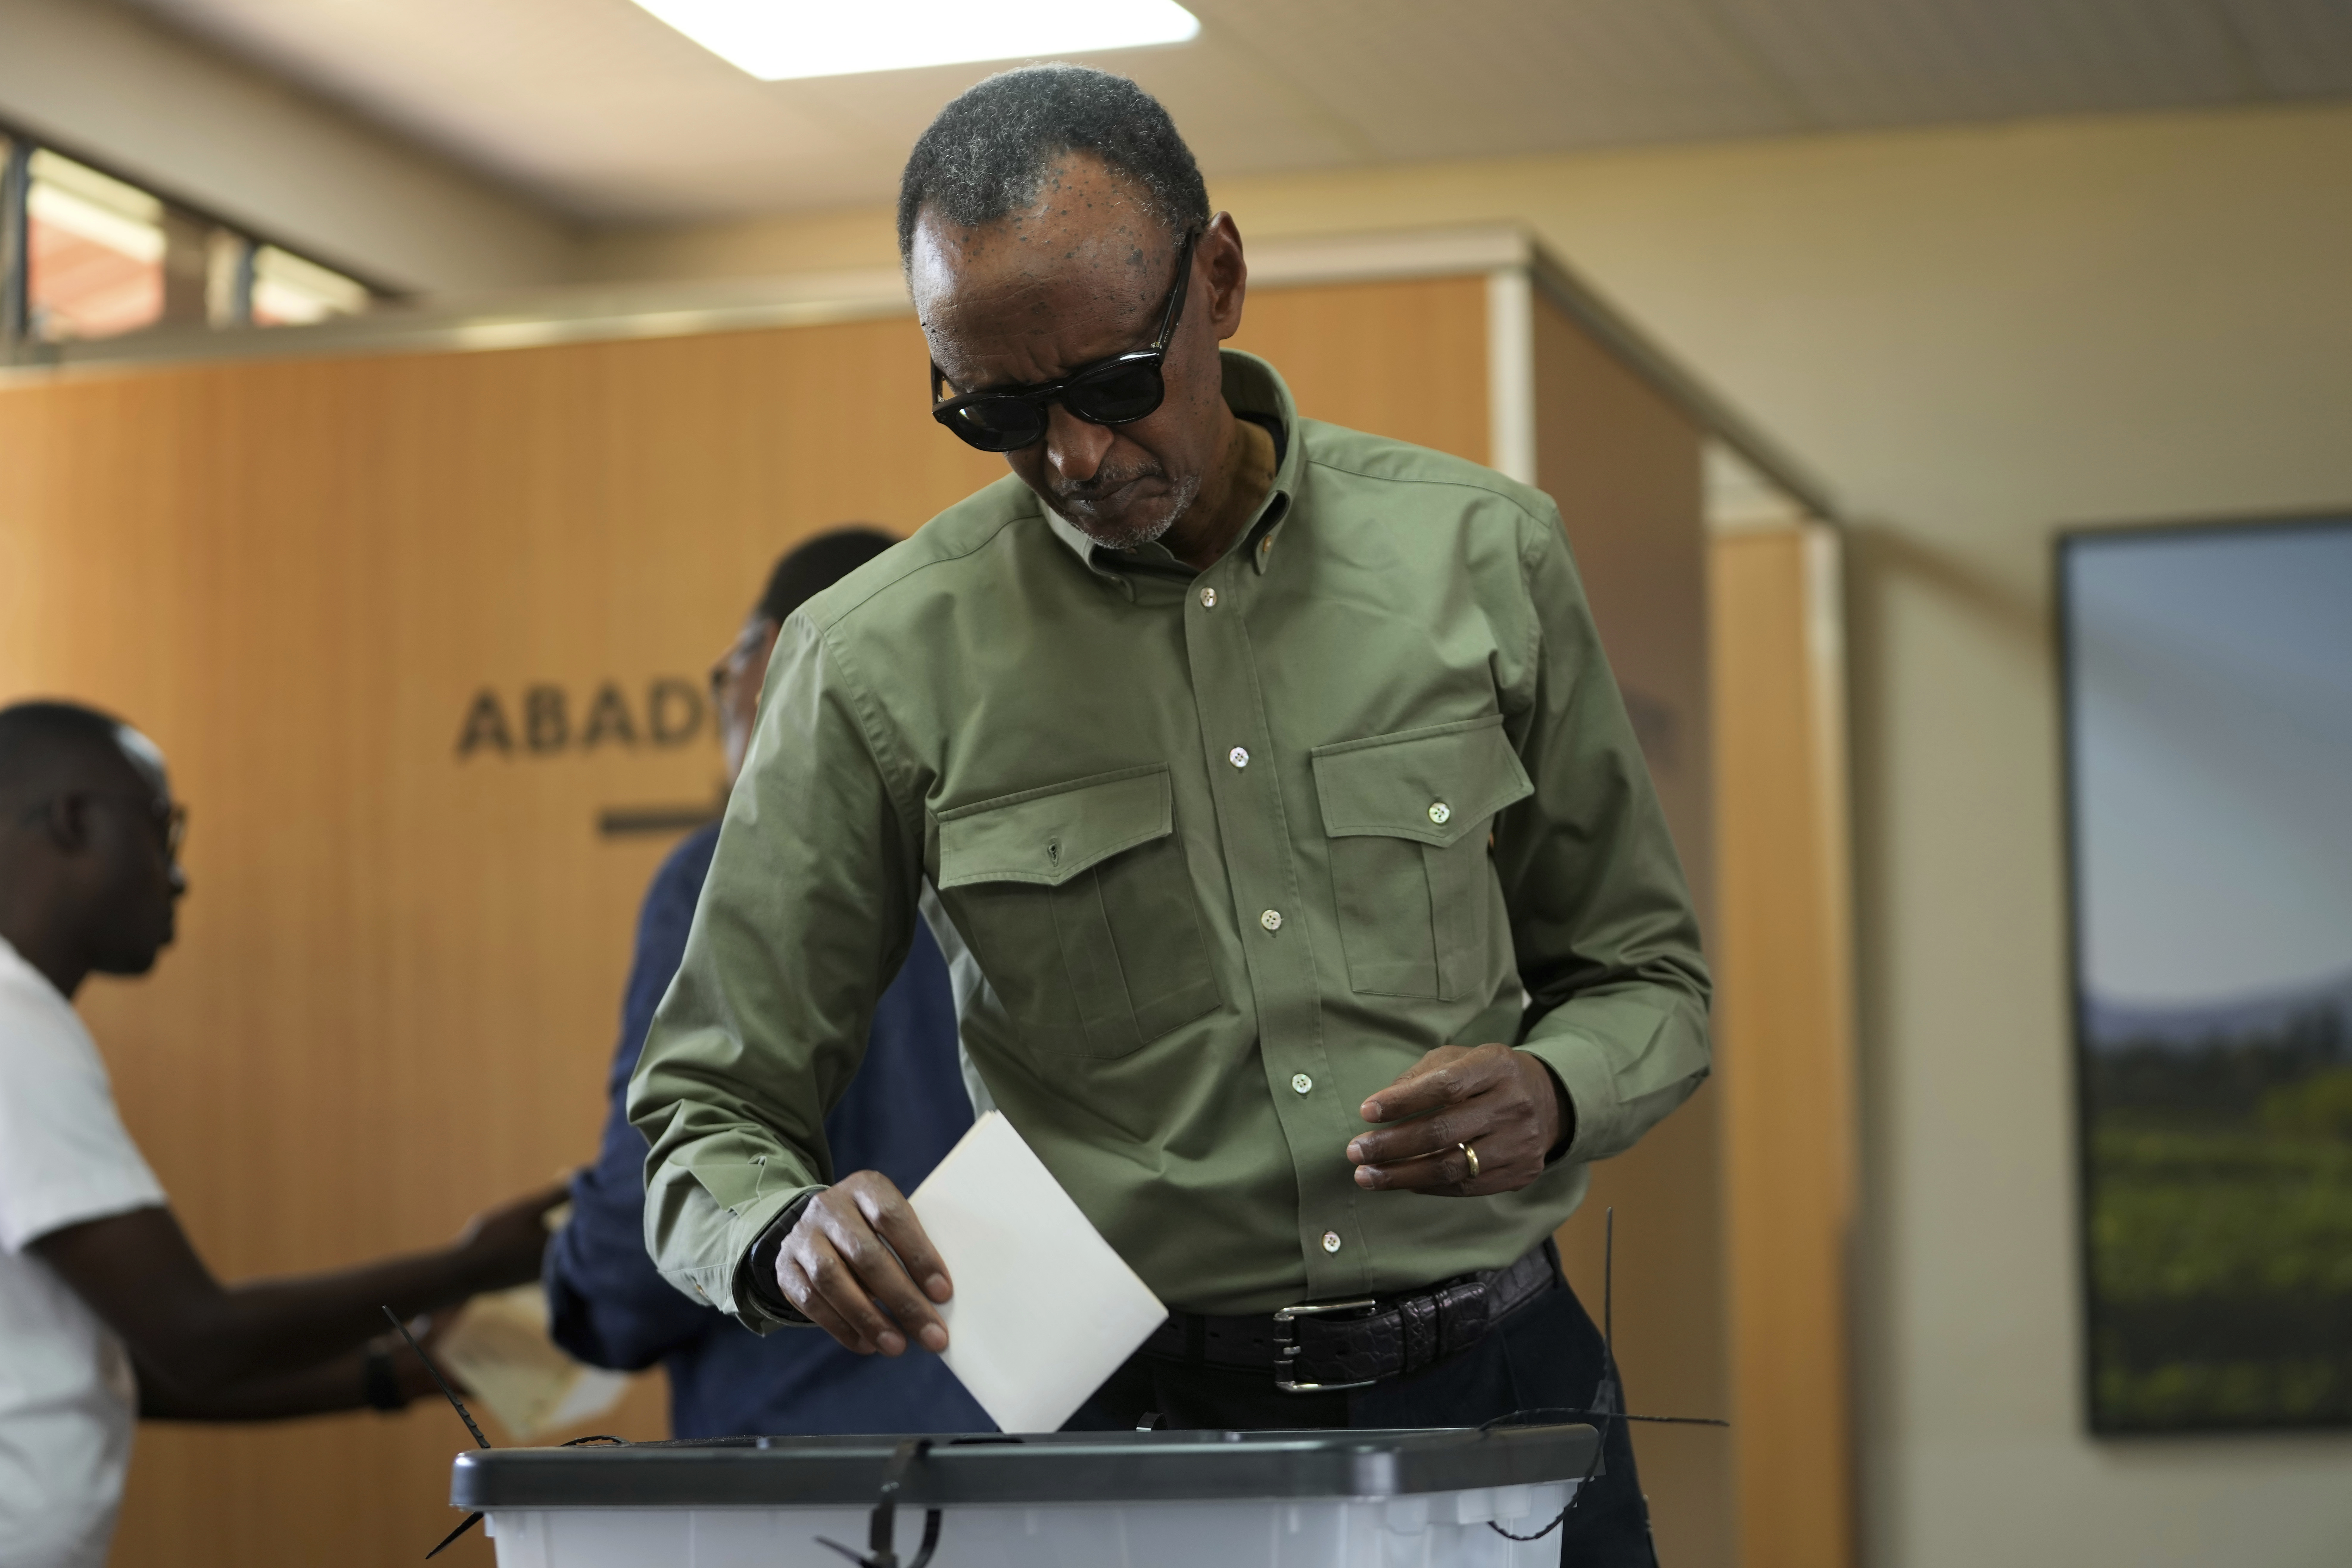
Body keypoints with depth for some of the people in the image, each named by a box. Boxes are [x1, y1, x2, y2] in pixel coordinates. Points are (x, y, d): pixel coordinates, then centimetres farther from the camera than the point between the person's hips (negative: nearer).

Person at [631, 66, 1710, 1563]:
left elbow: (1645, 974, 13)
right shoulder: (880, 664, 2)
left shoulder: (1481, 556, 4)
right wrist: (787, 1235, -15)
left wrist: (1552, 1098, -10)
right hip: (1130, 1429, -1)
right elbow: (710, 1116, 9)